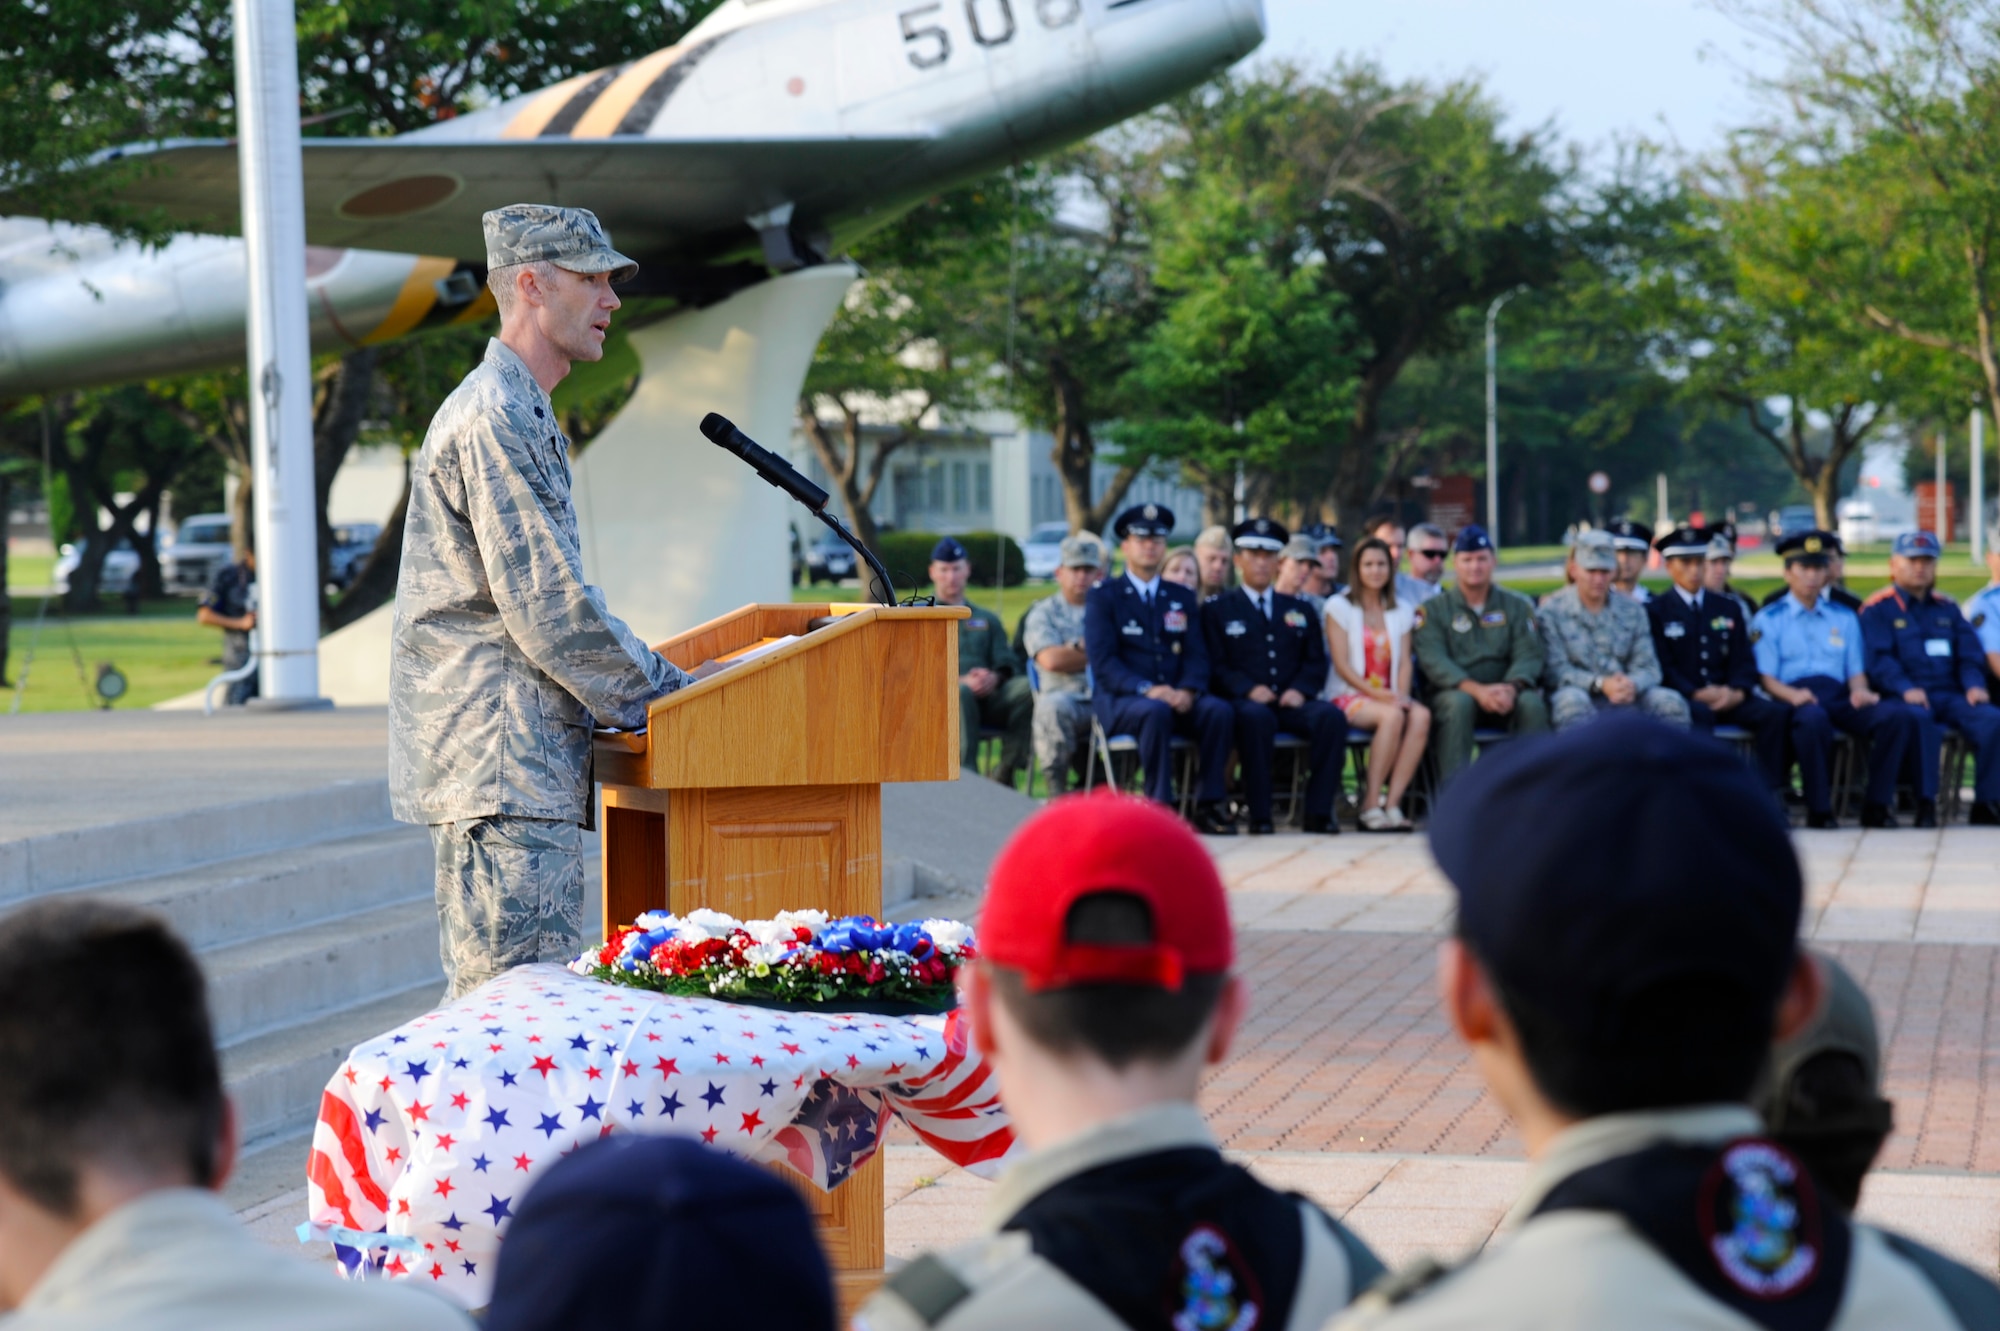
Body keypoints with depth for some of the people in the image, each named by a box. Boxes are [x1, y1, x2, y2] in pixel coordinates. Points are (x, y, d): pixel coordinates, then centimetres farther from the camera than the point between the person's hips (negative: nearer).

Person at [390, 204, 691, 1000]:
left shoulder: (521, 417, 21)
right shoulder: (493, 420, -14)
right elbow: (547, 609, -18)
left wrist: (648, 683, 19)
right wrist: (661, 696, -8)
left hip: (524, 762, 11)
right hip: (501, 764, -11)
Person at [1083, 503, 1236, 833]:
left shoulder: (1182, 598, 18)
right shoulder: (1103, 596, 5)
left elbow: (1196, 655, 10)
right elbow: (1102, 661, -7)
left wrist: (1188, 690, -13)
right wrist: (1147, 690, -22)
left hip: (1176, 697, 4)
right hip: (1119, 700, -4)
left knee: (1220, 712, -27)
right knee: (1156, 712, -38)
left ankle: (1208, 805, -22)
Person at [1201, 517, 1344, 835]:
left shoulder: (1300, 610, 24)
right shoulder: (1217, 610, 13)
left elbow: (1316, 662, 15)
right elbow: (1215, 666, 3)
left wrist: (1300, 690, -7)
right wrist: (1249, 689, -15)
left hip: (1292, 702, 3)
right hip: (1243, 701, -3)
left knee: (1332, 716, -29)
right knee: (1256, 717, -39)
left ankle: (1318, 810, -25)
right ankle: (1260, 815, -34)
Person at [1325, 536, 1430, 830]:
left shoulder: (1401, 610, 17)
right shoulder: (1340, 606, 3)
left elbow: (1404, 662, 10)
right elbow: (1341, 664, -5)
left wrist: (1401, 694, -11)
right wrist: (1377, 694, -17)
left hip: (1390, 697, 4)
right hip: (1350, 696, -4)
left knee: (1421, 716, -31)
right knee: (1392, 716, -36)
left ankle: (1392, 803, -32)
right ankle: (1371, 805, -31)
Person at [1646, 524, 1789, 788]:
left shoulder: (1728, 609, 20)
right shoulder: (1656, 611, 7)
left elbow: (1744, 661, 12)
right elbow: (1663, 668, -4)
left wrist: (1737, 692, -10)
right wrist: (1697, 694, -19)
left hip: (1727, 697, 4)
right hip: (1682, 699, -4)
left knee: (1776, 712, -23)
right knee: (1699, 714, -39)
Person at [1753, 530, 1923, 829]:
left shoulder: (1844, 618, 26)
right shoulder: (1768, 620, 12)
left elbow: (1856, 672, 20)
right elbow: (1766, 677, 2)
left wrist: (1860, 690, -5)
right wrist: (1791, 694, -20)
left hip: (1839, 697, 4)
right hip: (1796, 698, -4)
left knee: (1898, 715, -26)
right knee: (1813, 719, -43)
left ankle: (1876, 805, -18)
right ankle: (1819, 810, -30)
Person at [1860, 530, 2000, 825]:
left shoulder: (1947, 609, 23)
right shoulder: (1877, 610, 7)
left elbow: (1970, 654, 17)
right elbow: (1879, 659, -6)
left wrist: (1974, 685, -6)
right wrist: (1906, 689, -24)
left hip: (1951, 695, 5)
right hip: (1906, 699, -5)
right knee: (1919, 719, -40)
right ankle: (1925, 803, -38)